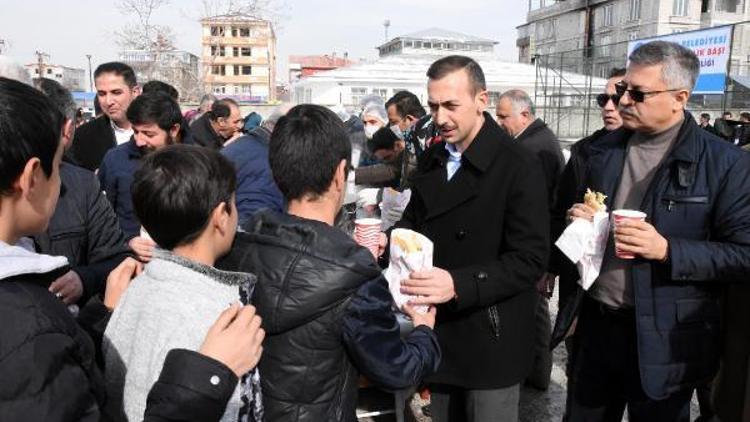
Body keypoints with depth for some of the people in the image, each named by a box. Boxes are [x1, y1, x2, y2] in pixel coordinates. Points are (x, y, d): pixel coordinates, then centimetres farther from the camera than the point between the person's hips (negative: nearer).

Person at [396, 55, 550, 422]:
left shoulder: (519, 167, -16)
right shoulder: (431, 159, 5)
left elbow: (530, 259, -20)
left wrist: (459, 285, -32)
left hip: (489, 340, -6)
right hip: (438, 331, 6)